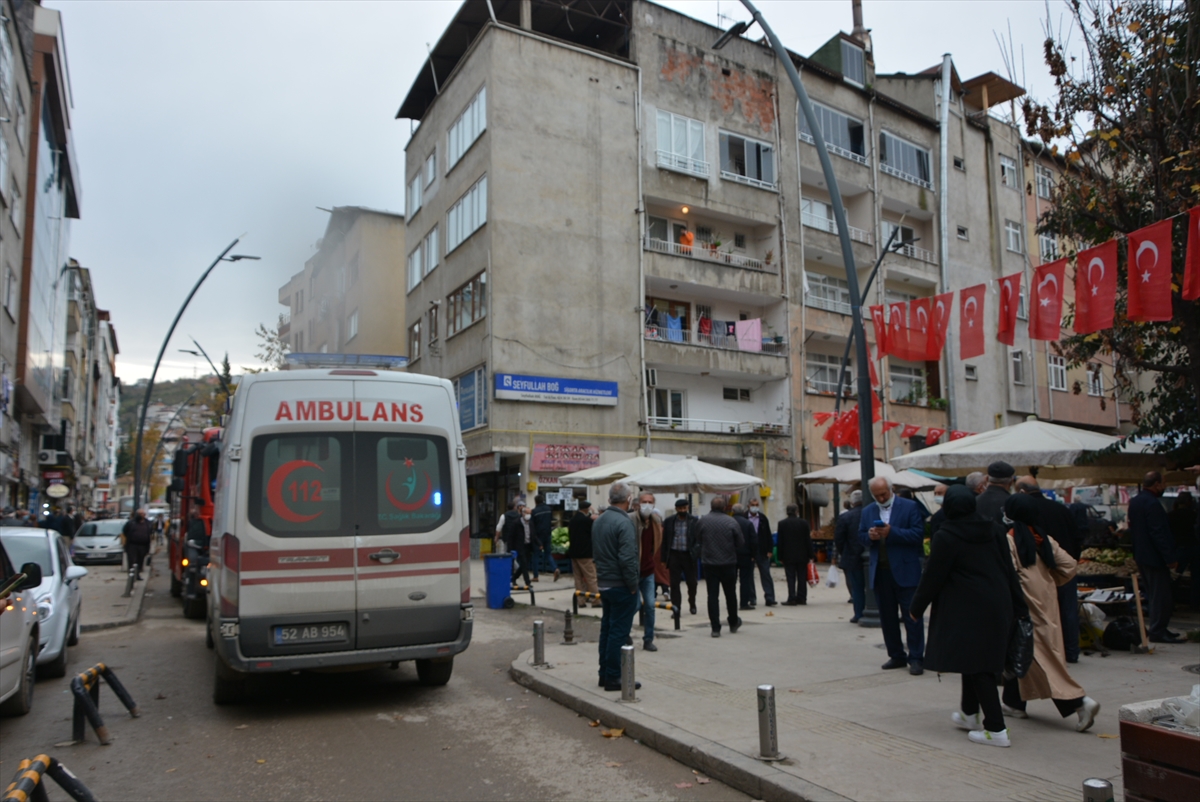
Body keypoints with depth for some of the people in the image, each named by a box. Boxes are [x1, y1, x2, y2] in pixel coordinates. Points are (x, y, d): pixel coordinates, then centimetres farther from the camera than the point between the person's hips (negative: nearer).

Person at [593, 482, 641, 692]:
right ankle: (613, 678, 3)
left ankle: (604, 674, 22)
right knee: (619, 632, -2)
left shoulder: (598, 521, 10)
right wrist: (633, 585, -14)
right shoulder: (624, 523, -19)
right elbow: (627, 559, -23)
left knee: (606, 629, 15)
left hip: (604, 583, 9)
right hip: (621, 586, -9)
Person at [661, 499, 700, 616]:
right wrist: (665, 558, 1)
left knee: (692, 582, 10)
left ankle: (692, 605, 33)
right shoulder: (669, 521, 2)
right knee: (674, 583, 2)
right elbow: (665, 540, 4)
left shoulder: (695, 521, -3)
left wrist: (696, 553, -17)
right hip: (674, 555, 1)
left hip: (689, 555, -1)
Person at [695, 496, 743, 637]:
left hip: (709, 563, 0)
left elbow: (698, 540, 7)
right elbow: (741, 543, -4)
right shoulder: (731, 522, -10)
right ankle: (733, 623, 32)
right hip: (728, 563, 0)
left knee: (712, 596, 3)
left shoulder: (702, 521, -5)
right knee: (730, 594, 16)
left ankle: (715, 628, 1)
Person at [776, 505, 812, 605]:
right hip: (802, 555, 1)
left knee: (791, 578, 0)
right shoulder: (804, 522, -2)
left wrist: (780, 557, 3)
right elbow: (808, 540, 0)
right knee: (802, 577, 9)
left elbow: (780, 542, -2)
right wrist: (810, 555, 5)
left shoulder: (782, 523, -4)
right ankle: (801, 598, 12)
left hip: (788, 556, -1)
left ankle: (792, 599, -4)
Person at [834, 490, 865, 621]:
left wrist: (842, 554, 8)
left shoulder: (844, 517, -10)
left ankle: (859, 615, 7)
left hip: (853, 558, -2)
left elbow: (838, 539, -7)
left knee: (857, 588, 5)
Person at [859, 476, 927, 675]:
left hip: (905, 571, -5)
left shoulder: (909, 507, -2)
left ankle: (916, 658, 5)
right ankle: (896, 656, 20)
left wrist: (892, 532, -21)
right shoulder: (867, 511, 12)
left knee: (912, 616, -1)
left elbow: (918, 534, -11)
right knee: (887, 617, 10)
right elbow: (861, 537, 12)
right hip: (880, 572, 5)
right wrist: (870, 536, -11)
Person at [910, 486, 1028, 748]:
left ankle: (997, 730, -3)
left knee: (975, 666, -3)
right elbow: (1008, 570, 10)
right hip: (997, 606, 8)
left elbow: (932, 577, -10)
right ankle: (969, 714, 33)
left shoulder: (946, 537, -14)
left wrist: (916, 607, 1)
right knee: (977, 659, 20)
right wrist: (1018, 606, 17)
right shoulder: (989, 531, 6)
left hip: (967, 610, -8)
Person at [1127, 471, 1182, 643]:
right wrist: (1170, 558, -20)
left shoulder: (1134, 501, 10)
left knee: (1153, 594, 17)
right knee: (1160, 595, -2)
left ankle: (1156, 628, 24)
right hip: (1154, 557, -10)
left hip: (1140, 556, 10)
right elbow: (1159, 533, -23)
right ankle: (1158, 631, 2)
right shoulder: (1152, 503, -21)